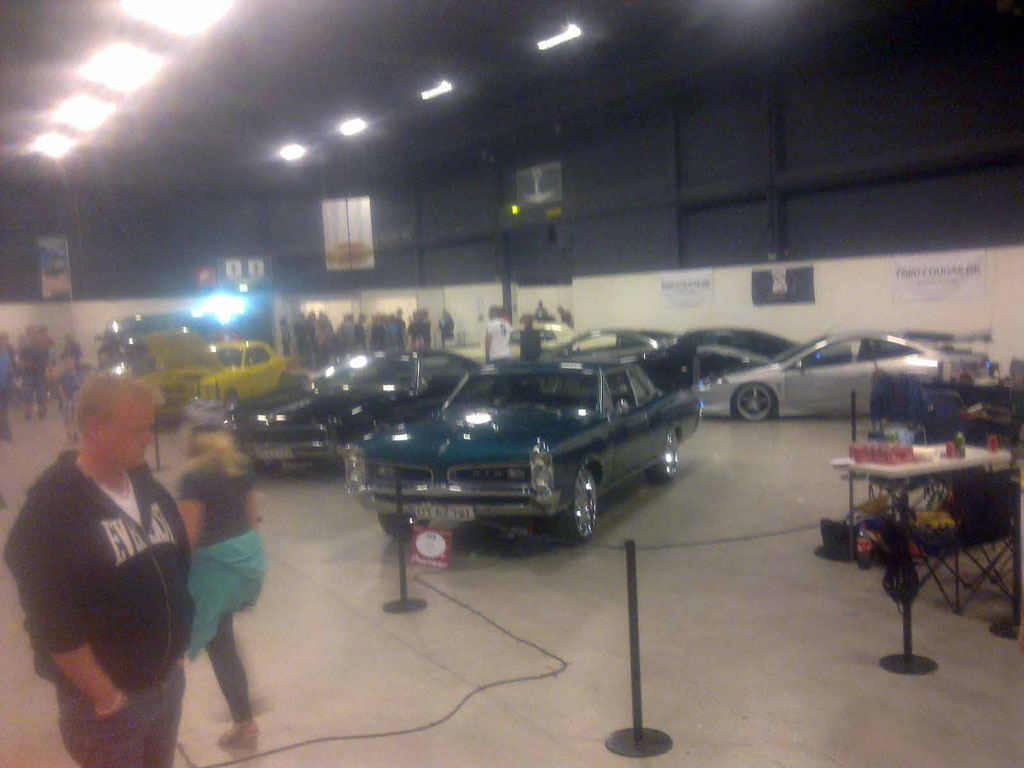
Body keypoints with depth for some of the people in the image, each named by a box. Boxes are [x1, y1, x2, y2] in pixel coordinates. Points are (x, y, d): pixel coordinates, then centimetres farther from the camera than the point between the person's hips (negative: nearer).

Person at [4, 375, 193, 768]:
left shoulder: (147, 486, 1)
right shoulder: (50, 512, -21)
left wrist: (174, 652, 9)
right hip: (107, 697, -6)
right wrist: (107, 699, -16)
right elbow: (54, 627, -22)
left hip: (169, 680, 6)